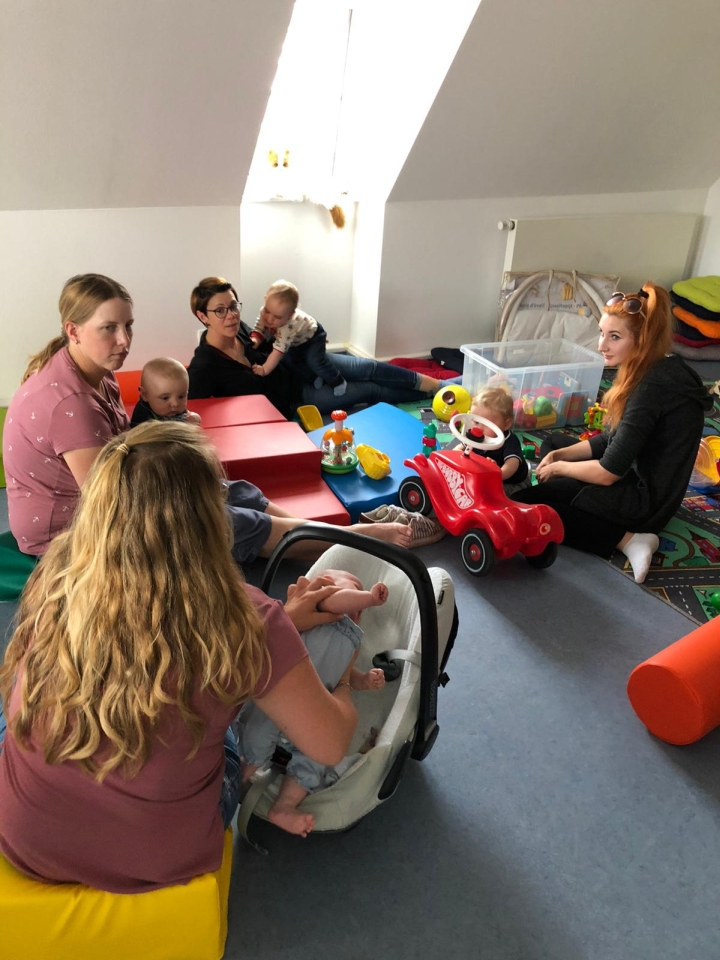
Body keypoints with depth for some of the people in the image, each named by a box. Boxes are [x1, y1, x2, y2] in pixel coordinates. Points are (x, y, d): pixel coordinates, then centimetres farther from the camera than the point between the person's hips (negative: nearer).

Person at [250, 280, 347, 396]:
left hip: (312, 335, -7)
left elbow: (278, 351, -46)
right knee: (288, 359, -5)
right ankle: (315, 377, 14)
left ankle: (337, 381, 3)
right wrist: (255, 340, -40)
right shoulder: (265, 312, -30)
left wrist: (264, 370, -44)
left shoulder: (288, 327, -48)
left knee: (314, 361, -20)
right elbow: (259, 329, -17)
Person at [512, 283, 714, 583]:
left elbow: (609, 472, -24)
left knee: (523, 505, -10)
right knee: (552, 446, 23)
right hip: (641, 481, 10)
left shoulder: (652, 389, -27)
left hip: (644, 499, -10)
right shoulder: (659, 372, 3)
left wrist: (558, 468, -6)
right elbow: (613, 440, 10)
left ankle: (627, 539, -12)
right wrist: (559, 455, -1)